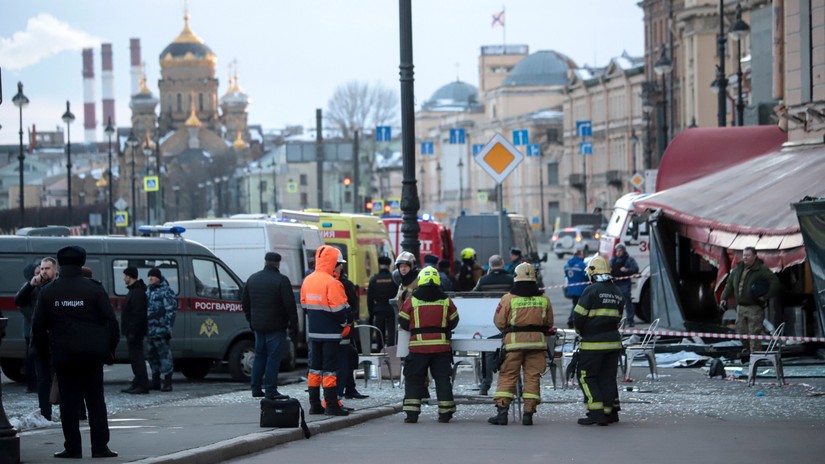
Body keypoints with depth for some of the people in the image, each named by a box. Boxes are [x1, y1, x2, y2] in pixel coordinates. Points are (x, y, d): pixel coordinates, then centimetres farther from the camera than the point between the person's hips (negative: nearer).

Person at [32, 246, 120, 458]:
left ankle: (73, 448, 3)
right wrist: (111, 348, 5)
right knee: (96, 400, 5)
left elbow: (38, 326, 3)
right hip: (92, 352, -1)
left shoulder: (48, 292, 1)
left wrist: (44, 351, 15)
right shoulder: (94, 289, -3)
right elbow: (110, 320, -5)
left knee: (69, 401, 5)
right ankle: (100, 446, 3)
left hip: (63, 354, 1)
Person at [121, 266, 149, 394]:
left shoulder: (137, 292, -16)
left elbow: (138, 314, -23)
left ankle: (142, 386, -11)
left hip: (134, 332, -11)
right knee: (135, 357, 13)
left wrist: (133, 332, -25)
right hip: (132, 332, 11)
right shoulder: (134, 291, 18)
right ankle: (137, 384, 18)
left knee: (137, 358, -10)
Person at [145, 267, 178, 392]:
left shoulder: (166, 291, -7)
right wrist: (145, 328, 19)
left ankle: (167, 382, -7)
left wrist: (168, 327, -18)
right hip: (150, 330, 9)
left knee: (164, 354, -8)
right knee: (151, 355, 12)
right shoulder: (149, 290, 18)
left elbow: (171, 310, -12)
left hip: (160, 329, -9)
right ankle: (155, 382, 21)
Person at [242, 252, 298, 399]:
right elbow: (290, 306, -14)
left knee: (259, 356, 15)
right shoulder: (281, 280, -11)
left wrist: (251, 321, 24)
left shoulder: (252, 279, 10)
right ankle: (270, 389, -6)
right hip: (276, 327, -6)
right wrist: (293, 328, -9)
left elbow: (245, 303, 17)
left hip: (258, 326, 6)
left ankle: (256, 388, 16)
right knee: (273, 357, -4)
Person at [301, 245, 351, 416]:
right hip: (330, 332, -7)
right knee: (330, 368, -4)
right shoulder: (332, 283, -17)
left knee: (314, 367, 11)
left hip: (313, 332, 7)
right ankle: (331, 405, -3)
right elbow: (338, 309, -18)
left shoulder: (307, 280, 8)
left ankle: (315, 404, 13)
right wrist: (345, 325, -2)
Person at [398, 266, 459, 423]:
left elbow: (403, 322, 4)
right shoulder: (446, 300, 1)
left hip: (418, 346, -1)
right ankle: (445, 412, 8)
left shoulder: (412, 300, -3)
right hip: (441, 345, 1)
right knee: (442, 378, 8)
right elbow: (453, 322, 11)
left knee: (413, 378, 6)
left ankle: (412, 412, 0)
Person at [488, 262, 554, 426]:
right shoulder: (544, 299, 2)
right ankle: (528, 413, 4)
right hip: (537, 341, 2)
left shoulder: (509, 298, -7)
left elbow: (499, 322, -1)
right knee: (532, 377, 6)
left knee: (507, 376, 3)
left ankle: (502, 412, -4)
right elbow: (549, 324, 12)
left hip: (514, 341, -2)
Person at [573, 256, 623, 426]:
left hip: (593, 343, -6)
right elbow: (617, 318, 12)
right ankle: (611, 411, 14)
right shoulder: (617, 292, 10)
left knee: (587, 376, 0)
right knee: (608, 376, 14)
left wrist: (581, 331, 8)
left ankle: (596, 412, -9)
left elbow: (578, 317, -10)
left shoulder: (591, 290, -11)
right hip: (613, 342, 6)